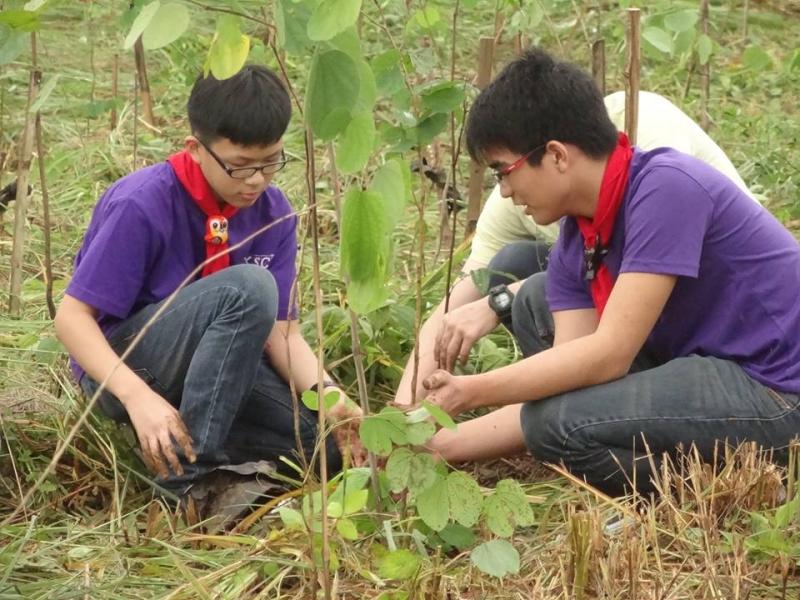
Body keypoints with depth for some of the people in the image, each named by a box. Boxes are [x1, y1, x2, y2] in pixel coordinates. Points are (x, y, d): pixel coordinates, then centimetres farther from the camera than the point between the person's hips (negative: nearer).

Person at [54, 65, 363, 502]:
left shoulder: (274, 213, -5)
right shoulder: (141, 205, -22)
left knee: (330, 444, -15)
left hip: (210, 361, 6)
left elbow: (282, 332, -5)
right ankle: (188, 467, -26)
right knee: (248, 289, -32)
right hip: (120, 367, -6)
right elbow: (72, 316, -21)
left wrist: (327, 393, -25)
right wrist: (138, 396, -35)